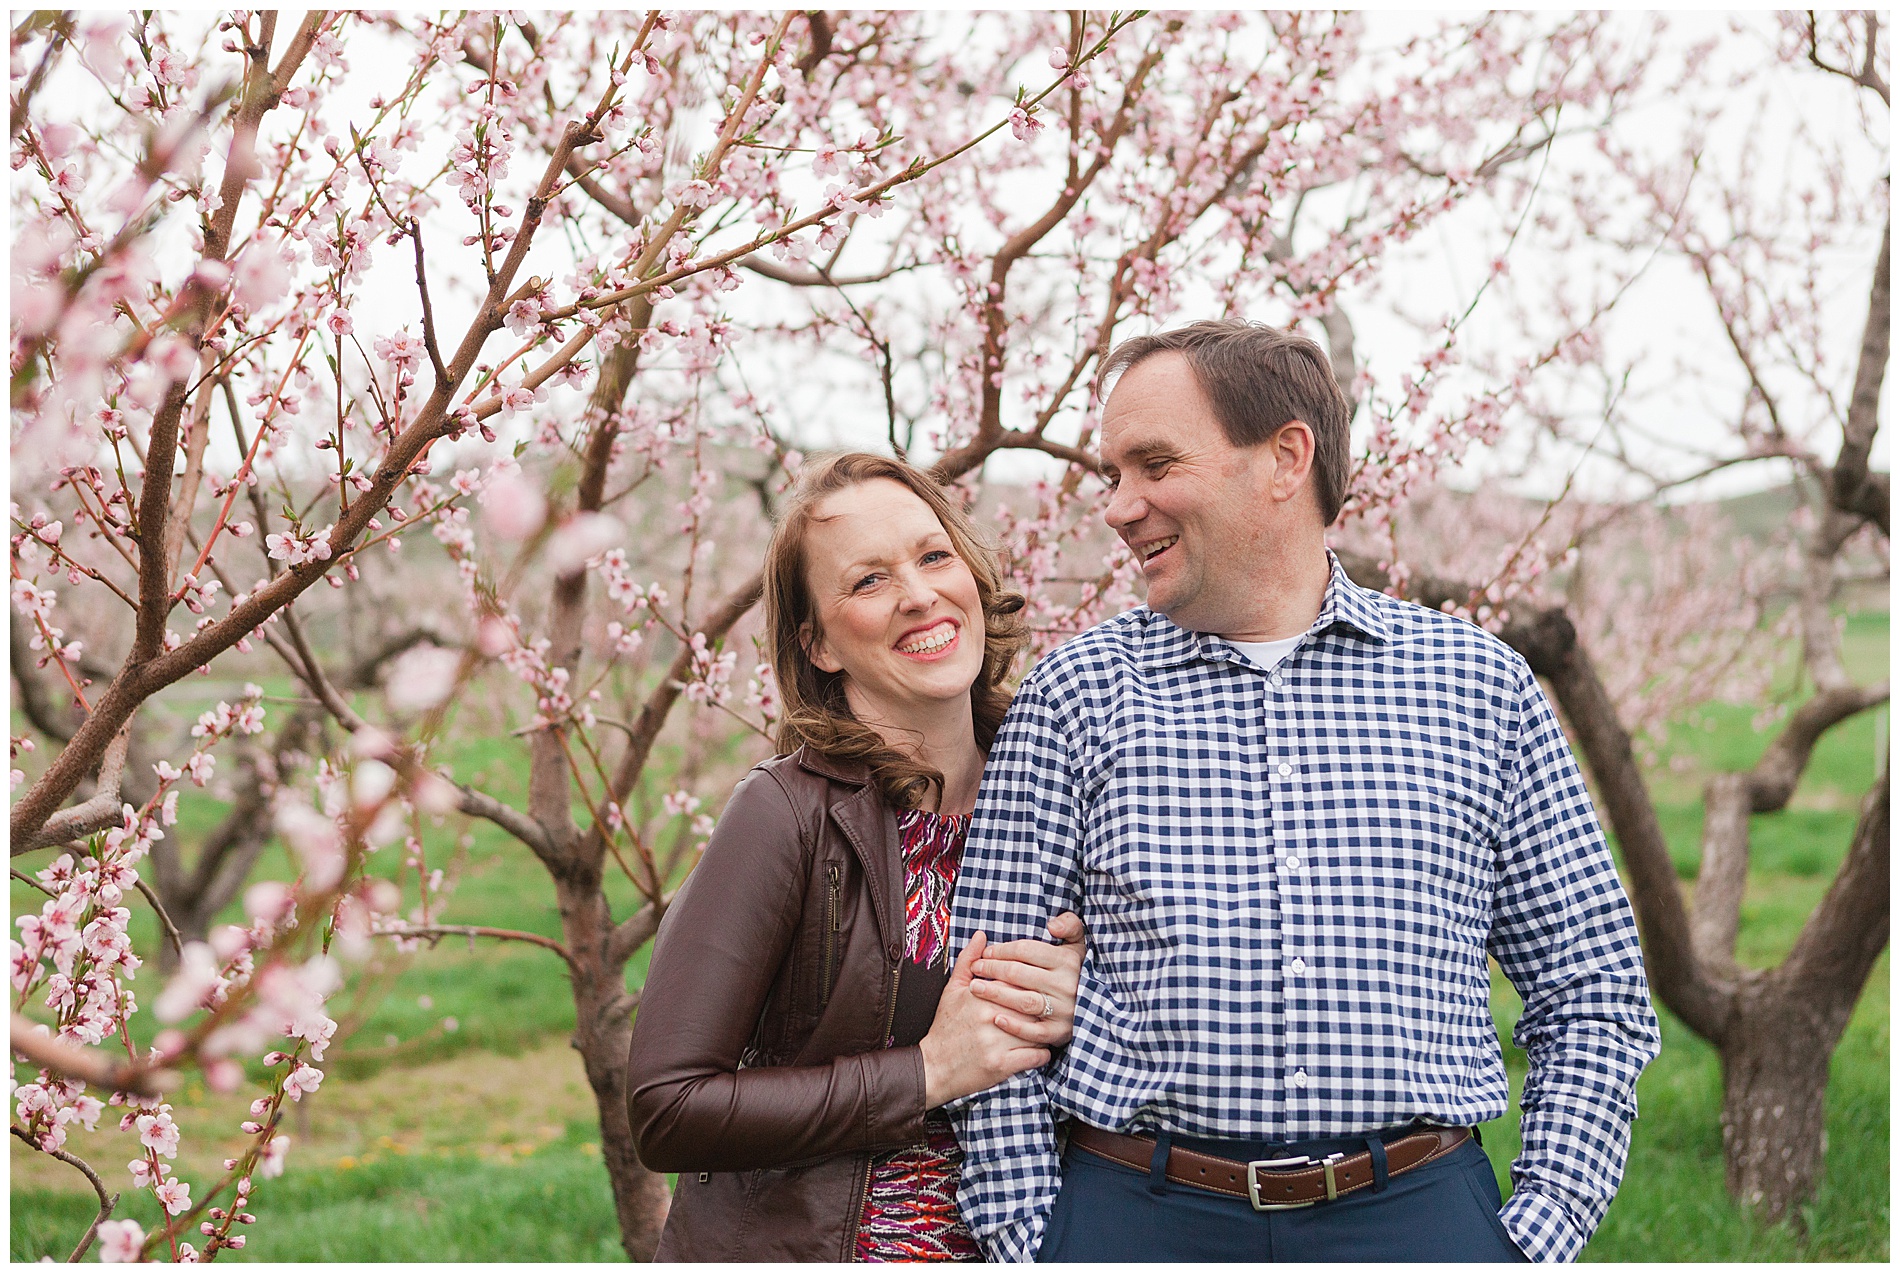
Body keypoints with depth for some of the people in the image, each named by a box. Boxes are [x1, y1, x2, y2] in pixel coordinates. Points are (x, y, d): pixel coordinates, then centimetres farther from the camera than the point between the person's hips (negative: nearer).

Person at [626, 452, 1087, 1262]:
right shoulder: (790, 810, -17)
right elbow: (666, 1108, -20)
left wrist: (1075, 1013, -14)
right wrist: (927, 1071, -20)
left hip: (995, 1243, 4)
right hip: (800, 1244, -4)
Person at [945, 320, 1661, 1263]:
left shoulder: (1481, 686, 6)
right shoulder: (1072, 695, 5)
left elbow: (1593, 996, 9)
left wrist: (1537, 1238, 0)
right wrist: (1029, 1245, -5)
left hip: (1416, 1217, 1)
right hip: (1135, 1219, 0)